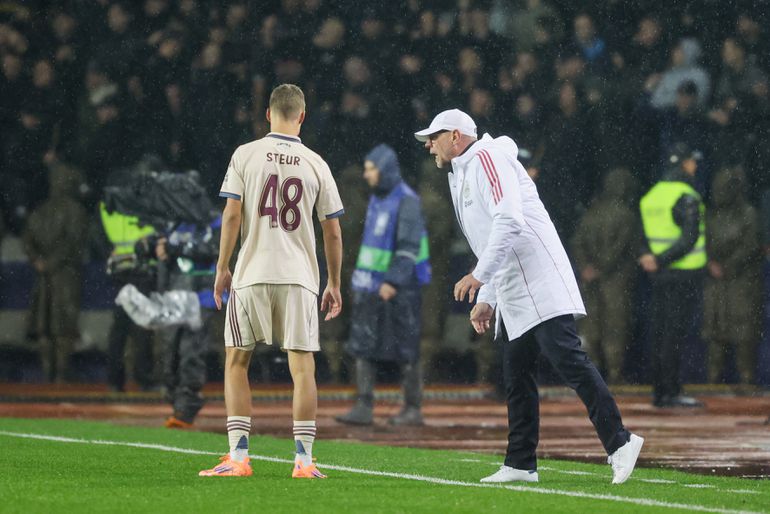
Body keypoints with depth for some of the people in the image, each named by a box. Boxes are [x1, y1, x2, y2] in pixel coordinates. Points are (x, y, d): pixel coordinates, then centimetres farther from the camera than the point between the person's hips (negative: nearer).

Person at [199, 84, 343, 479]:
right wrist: (334, 285, 16)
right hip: (299, 276, 1)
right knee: (302, 367, 2)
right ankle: (304, 459, -3)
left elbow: (232, 215, -5)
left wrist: (222, 268, 3)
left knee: (236, 361, 8)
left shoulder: (245, 155, 0)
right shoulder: (315, 164, 6)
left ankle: (238, 457, 2)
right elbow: (332, 231, 8)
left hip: (251, 275, -1)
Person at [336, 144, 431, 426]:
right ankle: (363, 407, -2)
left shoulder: (406, 201, -13)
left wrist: (393, 281, -25)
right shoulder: (376, 199, 14)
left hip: (399, 287, -8)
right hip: (372, 286, 8)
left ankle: (413, 409, 8)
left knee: (406, 350, -1)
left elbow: (409, 247, -19)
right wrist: (361, 281, 21)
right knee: (363, 346, 0)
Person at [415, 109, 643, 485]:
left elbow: (509, 222, -19)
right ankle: (520, 464, 10)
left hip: (541, 283, -10)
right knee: (516, 376, 8)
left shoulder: (487, 158, -5)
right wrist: (485, 299, 22)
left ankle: (618, 442, -21)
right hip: (511, 295, 10)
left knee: (569, 361, -17)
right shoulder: (461, 177, 26)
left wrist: (479, 276, -20)